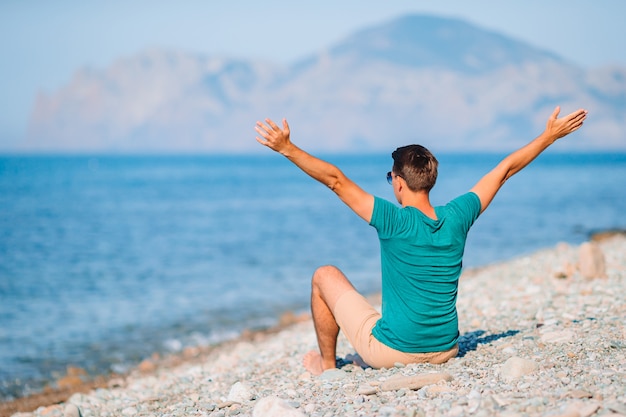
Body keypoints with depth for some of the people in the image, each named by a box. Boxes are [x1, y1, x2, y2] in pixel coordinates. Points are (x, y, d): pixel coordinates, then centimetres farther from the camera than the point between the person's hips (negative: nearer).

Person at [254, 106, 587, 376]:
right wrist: (550, 135, 13)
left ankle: (326, 363, 24)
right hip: (445, 351, 5)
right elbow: (506, 169, 4)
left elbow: (335, 179, -22)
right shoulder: (457, 217, -6)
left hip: (391, 351, -5)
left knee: (325, 276, 14)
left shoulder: (395, 222, -19)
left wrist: (287, 149, -20)